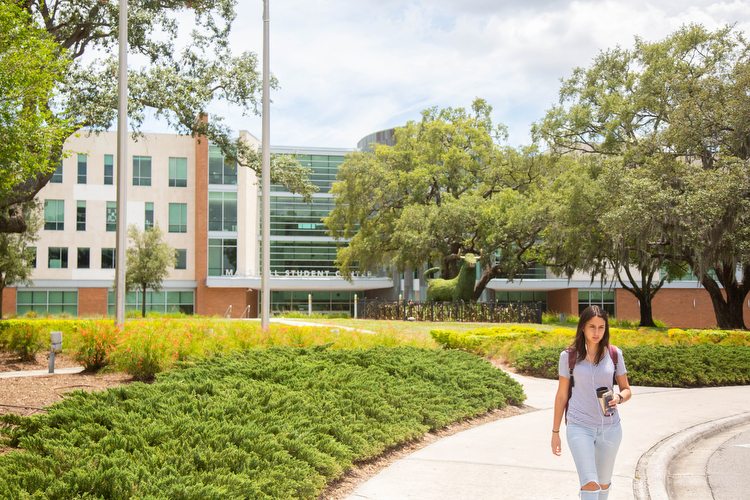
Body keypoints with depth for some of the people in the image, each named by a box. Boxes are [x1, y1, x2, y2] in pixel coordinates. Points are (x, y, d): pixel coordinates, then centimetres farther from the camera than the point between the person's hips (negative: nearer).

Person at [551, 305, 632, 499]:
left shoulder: (614, 354, 0)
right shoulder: (569, 356, -3)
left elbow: (627, 390, 8)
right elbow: (561, 395, 4)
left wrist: (619, 397, -17)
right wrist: (555, 432, 5)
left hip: (609, 427, 2)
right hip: (579, 427, -2)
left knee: (604, 483, 17)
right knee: (590, 484, -15)